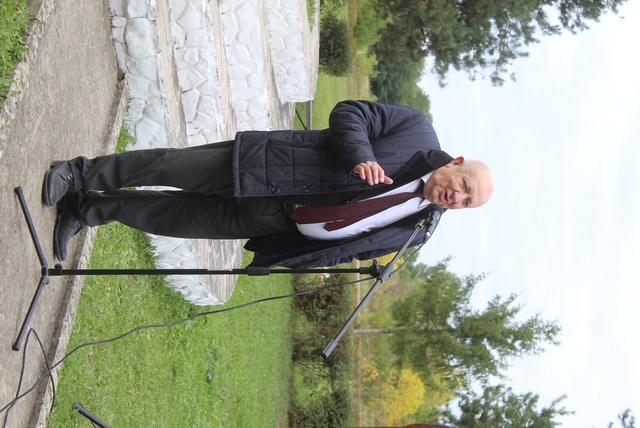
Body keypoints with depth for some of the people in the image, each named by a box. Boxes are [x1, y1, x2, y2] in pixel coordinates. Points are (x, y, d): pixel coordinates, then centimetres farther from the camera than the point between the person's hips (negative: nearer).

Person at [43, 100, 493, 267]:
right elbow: (349, 112, -9)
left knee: (175, 219, 1)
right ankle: (82, 174, 9)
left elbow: (342, 249, 0)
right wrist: (361, 157, -27)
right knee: (169, 167, -11)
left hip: (268, 221, 3)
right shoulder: (419, 131, -8)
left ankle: (87, 209, 18)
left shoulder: (409, 232, 0)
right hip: (266, 164, -2)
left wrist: (279, 268, -10)